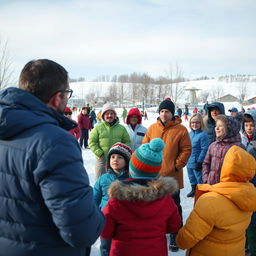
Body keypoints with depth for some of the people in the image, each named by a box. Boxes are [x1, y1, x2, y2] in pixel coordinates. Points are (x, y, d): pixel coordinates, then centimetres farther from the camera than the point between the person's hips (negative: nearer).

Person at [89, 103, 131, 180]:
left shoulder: (121, 128, 7)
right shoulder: (98, 127, 0)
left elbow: (127, 142, 12)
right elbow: (92, 142, 0)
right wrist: (99, 153, -10)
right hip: (102, 159, -1)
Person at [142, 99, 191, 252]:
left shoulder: (181, 130, -6)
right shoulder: (152, 128, 3)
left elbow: (186, 150, -6)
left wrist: (177, 165, -11)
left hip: (172, 176, -3)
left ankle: (175, 237, 22)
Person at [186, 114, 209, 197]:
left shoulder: (203, 135, -18)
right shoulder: (190, 133, 7)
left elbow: (204, 149, -19)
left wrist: (199, 161, -18)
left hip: (197, 163, -8)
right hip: (189, 162, 8)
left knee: (199, 179, 4)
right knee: (191, 178, 23)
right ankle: (193, 190, 41)